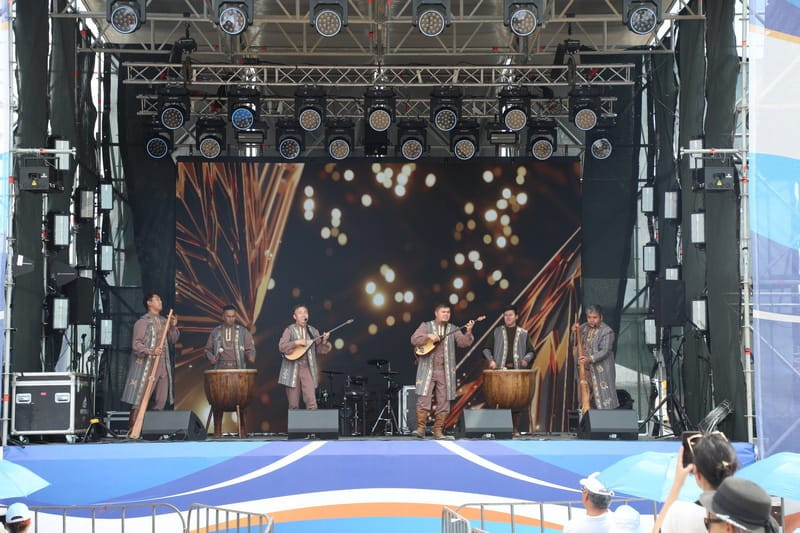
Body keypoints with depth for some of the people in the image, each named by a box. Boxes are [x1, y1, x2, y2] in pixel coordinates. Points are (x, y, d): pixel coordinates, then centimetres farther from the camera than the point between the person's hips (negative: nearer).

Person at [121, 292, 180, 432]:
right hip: (146, 365, -7)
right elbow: (137, 344, -11)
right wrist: (150, 351, -27)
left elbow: (172, 340, 20)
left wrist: (174, 327, 3)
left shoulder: (164, 321, 17)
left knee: (160, 400, 5)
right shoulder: (142, 322, -4)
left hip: (163, 365, 7)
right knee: (140, 399, -8)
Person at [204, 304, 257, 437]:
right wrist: (211, 357, -4)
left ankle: (243, 430, 4)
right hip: (220, 370, 1)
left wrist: (251, 356, -13)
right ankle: (217, 430, 7)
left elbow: (250, 348, 8)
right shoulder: (215, 332, 14)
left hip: (238, 370, -1)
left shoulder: (243, 331, 11)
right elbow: (208, 349, 17)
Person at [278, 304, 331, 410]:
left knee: (311, 402, -12)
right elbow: (281, 347, -10)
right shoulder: (289, 330, 3)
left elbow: (320, 350, 9)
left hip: (308, 369, 1)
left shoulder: (313, 331, 11)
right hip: (293, 370, -1)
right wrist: (297, 343, -19)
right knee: (293, 405, 2)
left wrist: (324, 342, -10)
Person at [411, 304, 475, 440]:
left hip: (445, 371, 2)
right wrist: (429, 336, -18)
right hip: (427, 369, -2)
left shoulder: (453, 329, 11)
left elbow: (463, 342, -2)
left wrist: (468, 332, -20)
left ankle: (438, 431, 7)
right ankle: (420, 429, -8)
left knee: (443, 401, 1)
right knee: (423, 399, -11)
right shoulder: (426, 326, 7)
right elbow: (414, 339, -4)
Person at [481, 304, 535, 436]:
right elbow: (486, 348, 11)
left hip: (517, 371, 0)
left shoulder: (523, 333, 12)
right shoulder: (497, 331, 11)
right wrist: (491, 360, -6)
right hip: (500, 370, 0)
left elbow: (530, 351, 14)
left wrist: (526, 359, -7)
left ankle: (515, 428, 4)